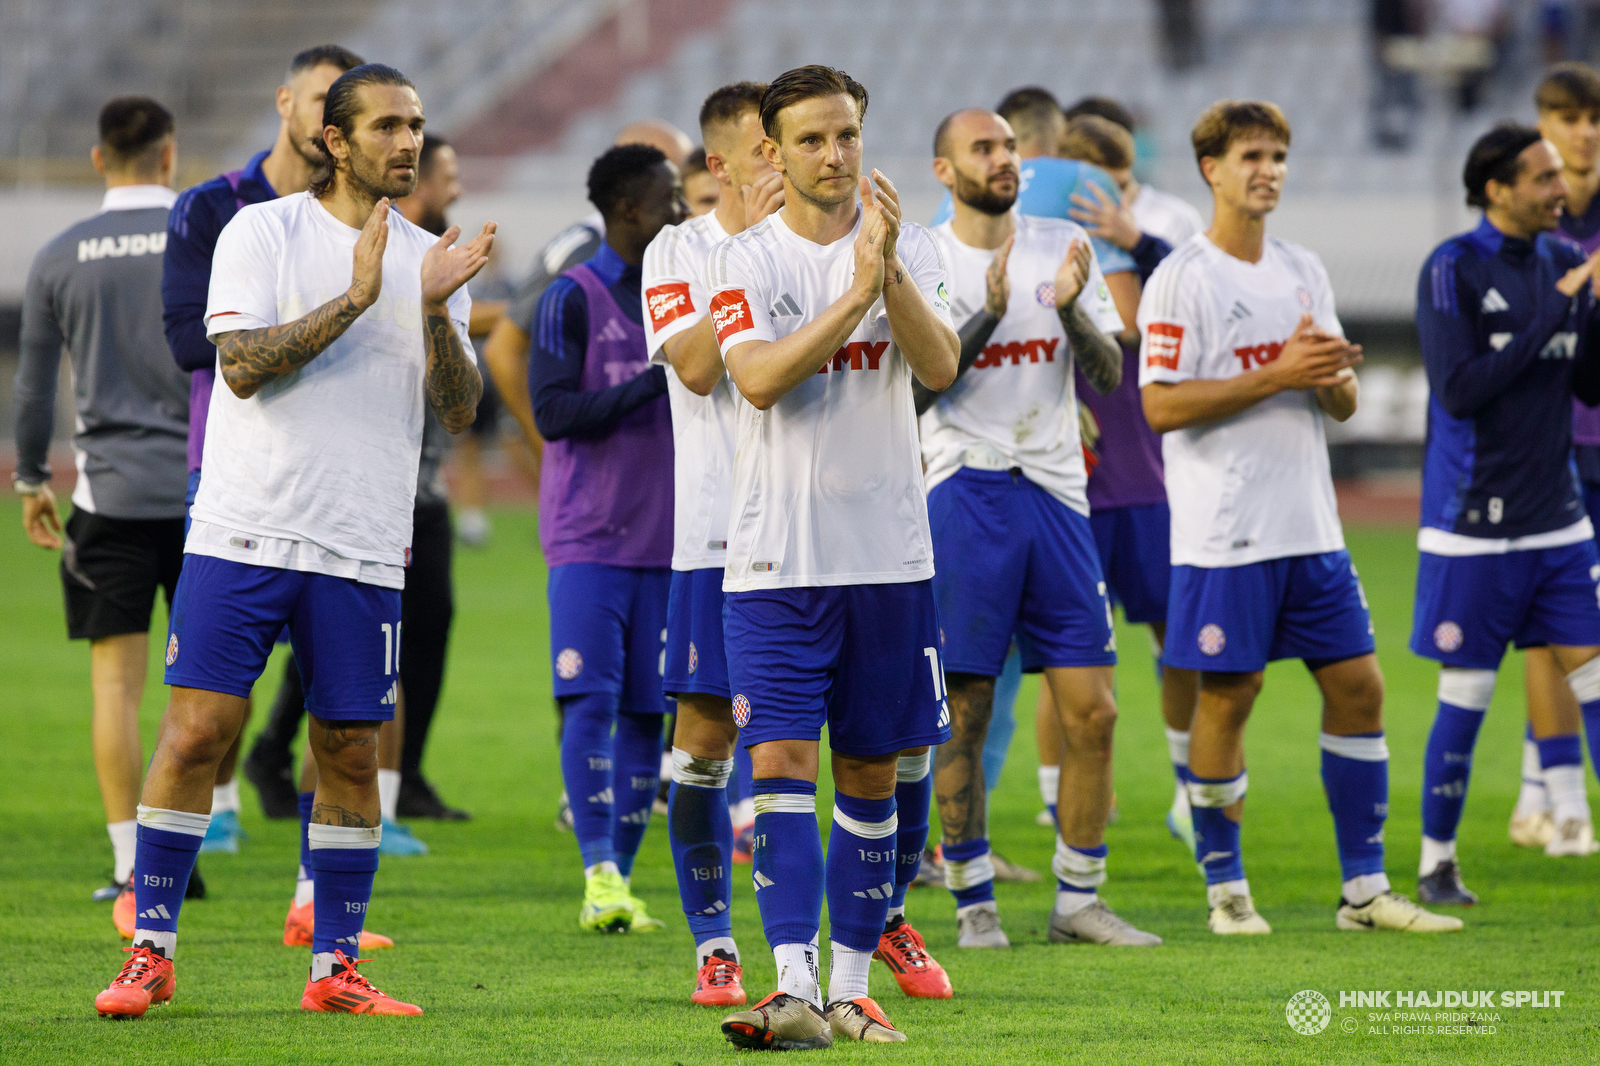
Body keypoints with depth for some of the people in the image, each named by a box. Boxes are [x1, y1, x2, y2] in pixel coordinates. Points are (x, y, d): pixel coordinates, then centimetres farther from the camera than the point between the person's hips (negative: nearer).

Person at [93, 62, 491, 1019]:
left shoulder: (431, 261, 10)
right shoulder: (263, 232, 0)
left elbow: (461, 410, 3)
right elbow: (243, 365, -12)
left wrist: (434, 309, -12)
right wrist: (356, 299, -17)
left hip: (364, 549, 3)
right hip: (244, 534, -3)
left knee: (352, 752, 3)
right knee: (198, 730, -7)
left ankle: (334, 966, 11)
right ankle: (152, 950, 1)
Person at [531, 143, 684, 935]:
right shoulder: (573, 299, -5)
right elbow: (554, 412, -14)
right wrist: (656, 380, -19)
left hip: (666, 538, 5)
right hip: (589, 538, -5)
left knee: (647, 711, 3)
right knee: (591, 699, -12)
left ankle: (624, 876, 7)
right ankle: (599, 873, -14)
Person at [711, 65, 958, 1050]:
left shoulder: (909, 249, 4)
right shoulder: (745, 261, -1)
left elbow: (940, 366, -12)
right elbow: (760, 377, -18)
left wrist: (891, 272, -26)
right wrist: (858, 291, -24)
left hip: (889, 553, 2)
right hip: (776, 559, -2)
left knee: (873, 773, 8)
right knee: (781, 762, -12)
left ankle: (852, 987, 16)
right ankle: (795, 989, -17)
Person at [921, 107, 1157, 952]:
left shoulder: (1064, 248, 9)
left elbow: (1109, 375, 5)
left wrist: (1069, 310, -13)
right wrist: (987, 317, -20)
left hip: (1055, 492, 4)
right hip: (963, 493, -3)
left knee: (1091, 710, 1)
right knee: (963, 713, -2)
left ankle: (1078, 901, 10)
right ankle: (973, 903, 8)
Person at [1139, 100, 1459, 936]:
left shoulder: (1303, 271, 14)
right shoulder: (1183, 278, -7)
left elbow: (1343, 404, 15)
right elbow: (1161, 405, -15)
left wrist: (1331, 373, -9)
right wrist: (1278, 374, -18)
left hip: (1311, 529, 6)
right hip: (1224, 536, -6)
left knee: (1357, 685, 4)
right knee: (1227, 696, -2)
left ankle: (1365, 889, 10)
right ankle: (1226, 890, 9)